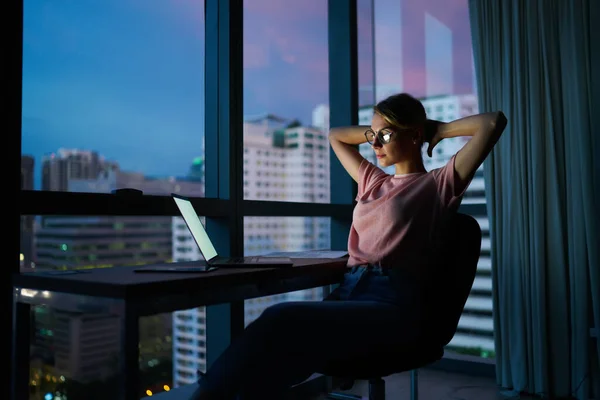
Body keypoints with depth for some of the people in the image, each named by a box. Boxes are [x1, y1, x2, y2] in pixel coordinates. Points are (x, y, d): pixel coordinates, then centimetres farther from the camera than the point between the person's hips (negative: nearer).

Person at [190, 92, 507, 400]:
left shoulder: (438, 184, 9)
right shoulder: (373, 181, 27)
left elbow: (493, 122, 0)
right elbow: (336, 136, 41)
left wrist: (440, 129, 13)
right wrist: (377, 131, 30)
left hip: (392, 305, -5)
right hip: (348, 291, 6)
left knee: (281, 320, -32)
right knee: (278, 355, -28)